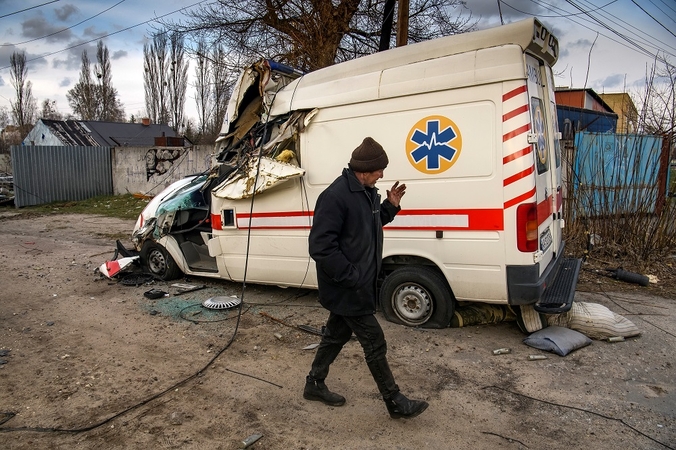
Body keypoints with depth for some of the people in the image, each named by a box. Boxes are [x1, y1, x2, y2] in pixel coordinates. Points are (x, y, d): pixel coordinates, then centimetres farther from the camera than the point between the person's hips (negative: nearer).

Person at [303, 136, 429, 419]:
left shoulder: (367, 193, 7)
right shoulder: (335, 196, -23)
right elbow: (320, 247, -26)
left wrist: (390, 207, 7)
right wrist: (352, 277, -23)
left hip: (349, 288, 10)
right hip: (348, 289, -10)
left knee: (336, 335, 21)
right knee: (375, 344, 2)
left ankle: (314, 385, 40)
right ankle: (396, 404, 19)